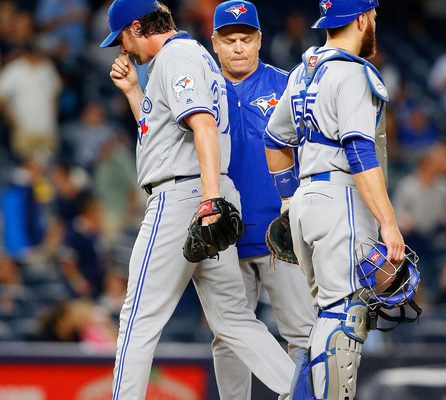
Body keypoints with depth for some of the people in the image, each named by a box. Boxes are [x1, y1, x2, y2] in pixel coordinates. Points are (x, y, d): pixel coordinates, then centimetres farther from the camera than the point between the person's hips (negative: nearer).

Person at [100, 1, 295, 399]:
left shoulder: (175, 57, -8)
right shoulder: (196, 55, 23)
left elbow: (204, 127, -23)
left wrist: (210, 200, -32)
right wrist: (132, 91, 23)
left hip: (179, 196, -10)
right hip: (207, 196, 10)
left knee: (140, 319, -6)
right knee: (232, 318, 7)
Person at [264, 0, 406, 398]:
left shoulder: (304, 72, 16)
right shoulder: (353, 73, -11)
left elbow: (275, 141, 26)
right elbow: (360, 154, -20)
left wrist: (288, 202, 36)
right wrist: (388, 222, -23)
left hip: (307, 199, 9)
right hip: (342, 201, -9)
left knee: (336, 314, 14)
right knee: (344, 316, -11)